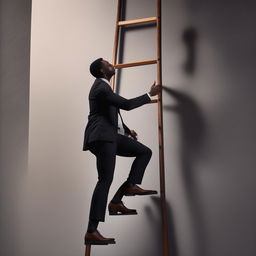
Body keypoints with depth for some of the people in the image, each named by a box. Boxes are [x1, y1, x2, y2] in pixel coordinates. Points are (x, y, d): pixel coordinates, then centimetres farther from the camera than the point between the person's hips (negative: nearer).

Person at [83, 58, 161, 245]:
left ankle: (117, 201, -3)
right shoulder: (101, 88, -11)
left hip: (112, 136, 10)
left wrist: (127, 130, 28)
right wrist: (150, 95, -4)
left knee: (145, 151, 7)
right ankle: (91, 232, -17)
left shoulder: (103, 86, 23)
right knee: (105, 180, -16)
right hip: (102, 137, -10)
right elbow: (127, 104, -16)